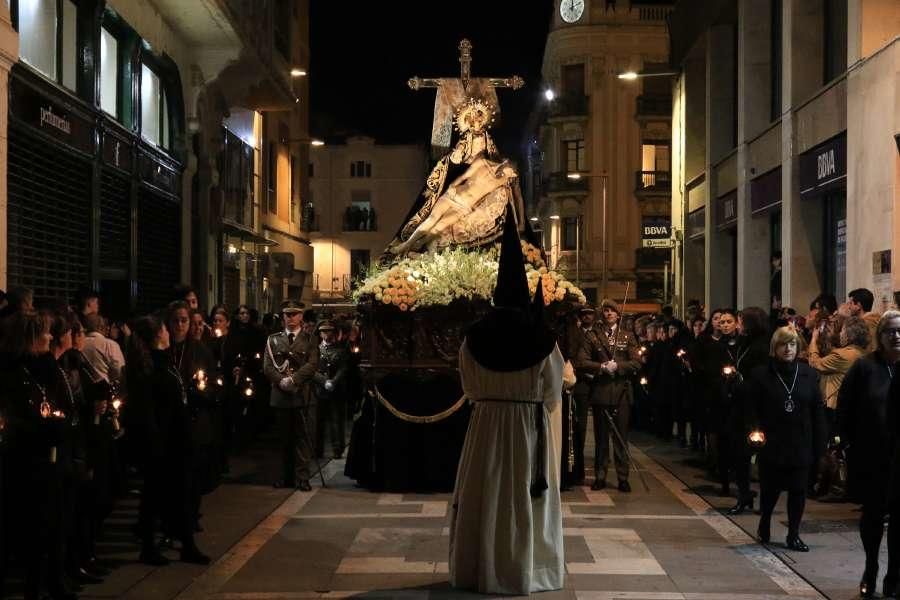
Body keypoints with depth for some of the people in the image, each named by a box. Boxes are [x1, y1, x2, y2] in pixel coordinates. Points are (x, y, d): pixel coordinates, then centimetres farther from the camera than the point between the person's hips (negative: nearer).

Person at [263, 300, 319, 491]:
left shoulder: (309, 340, 7)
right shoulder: (273, 340, 13)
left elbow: (313, 364, -5)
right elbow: (267, 366, 4)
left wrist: (293, 379, -16)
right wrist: (281, 381, -12)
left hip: (303, 394, -2)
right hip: (281, 395, 2)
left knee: (304, 437, -3)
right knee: (286, 438, 7)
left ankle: (302, 477, 0)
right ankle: (287, 476, 16)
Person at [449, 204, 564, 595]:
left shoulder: (474, 337, -4)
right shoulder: (542, 339, -9)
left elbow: (469, 387, 5)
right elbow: (554, 392, -2)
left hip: (486, 424, 1)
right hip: (531, 425, -1)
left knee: (486, 494, 8)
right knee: (527, 494, 7)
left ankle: (481, 569, 15)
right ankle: (527, 570, 13)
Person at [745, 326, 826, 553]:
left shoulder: (808, 374, 2)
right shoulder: (761, 374, -3)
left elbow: (818, 411, 2)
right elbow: (752, 408, 0)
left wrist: (819, 444, -2)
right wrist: (754, 430, -15)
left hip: (801, 444, 2)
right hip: (771, 443, -2)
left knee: (798, 490, 4)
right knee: (770, 488, 6)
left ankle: (793, 535, 16)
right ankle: (764, 524, 31)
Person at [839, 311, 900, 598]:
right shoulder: (865, 367, -3)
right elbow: (845, 406, -1)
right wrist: (849, 442, -6)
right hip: (871, 456, -1)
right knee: (873, 513, 11)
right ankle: (871, 569, 30)